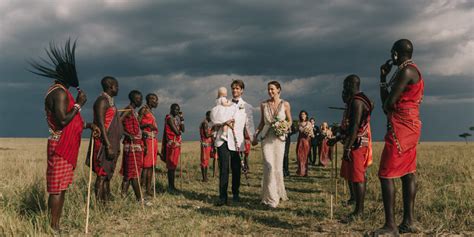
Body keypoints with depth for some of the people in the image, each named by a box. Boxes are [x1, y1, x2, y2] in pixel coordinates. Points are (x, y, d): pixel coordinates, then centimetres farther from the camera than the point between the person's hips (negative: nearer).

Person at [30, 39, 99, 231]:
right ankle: (53, 228, -2)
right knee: (57, 188, -7)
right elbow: (63, 120, -25)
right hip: (61, 147, -10)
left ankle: (56, 226, 17)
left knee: (61, 187, 11)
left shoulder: (62, 92, 19)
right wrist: (79, 104, -16)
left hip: (67, 148, 10)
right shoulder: (60, 93, -14)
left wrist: (88, 125, 16)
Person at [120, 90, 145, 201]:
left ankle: (123, 195, 15)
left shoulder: (134, 111, 19)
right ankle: (140, 198, -7)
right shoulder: (128, 110, -9)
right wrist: (128, 135, -29)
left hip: (138, 145, 9)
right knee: (134, 173, -7)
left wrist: (143, 143, 19)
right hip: (132, 145, -9)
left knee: (128, 173, 10)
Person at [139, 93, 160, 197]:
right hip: (147, 140, -9)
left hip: (154, 140, 9)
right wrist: (147, 125, -28)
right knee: (146, 165, -11)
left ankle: (149, 189, 11)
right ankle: (141, 187, -9)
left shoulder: (151, 112, 22)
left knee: (152, 165, 7)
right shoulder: (143, 110, -4)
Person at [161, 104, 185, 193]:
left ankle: (171, 186, 19)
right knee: (171, 166, -6)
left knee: (173, 165, 12)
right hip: (172, 143, -9)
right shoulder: (169, 118, -11)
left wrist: (181, 119, 3)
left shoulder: (176, 118, 16)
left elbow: (182, 130, 8)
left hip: (177, 143, 9)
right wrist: (179, 131, 3)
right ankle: (171, 187, -3)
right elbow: (177, 132, -19)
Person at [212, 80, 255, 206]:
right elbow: (214, 118, 11)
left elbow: (249, 124, 5)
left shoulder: (247, 107, 10)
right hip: (223, 139, 1)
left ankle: (235, 194, 20)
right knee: (223, 168, -5)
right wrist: (223, 123, -9)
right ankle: (222, 197, -4)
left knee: (236, 169, 4)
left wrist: (253, 138, -8)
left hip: (236, 141, -1)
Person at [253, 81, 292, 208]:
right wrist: (256, 135, 8)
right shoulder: (264, 104, 6)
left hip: (279, 138, -1)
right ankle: (271, 198, -3)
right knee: (269, 166, -9)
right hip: (266, 137, 1)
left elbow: (290, 121, 9)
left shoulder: (285, 104, 1)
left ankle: (279, 193, 28)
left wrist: (284, 128, -10)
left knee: (278, 167, 5)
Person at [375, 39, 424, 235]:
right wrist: (383, 77, 18)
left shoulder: (406, 71, -14)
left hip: (400, 127, -11)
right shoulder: (410, 71, 19)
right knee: (407, 175, 11)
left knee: (385, 175, -10)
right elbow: (386, 100, 20)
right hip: (410, 126, 11)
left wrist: (388, 109, 3)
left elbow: (389, 103, -19)